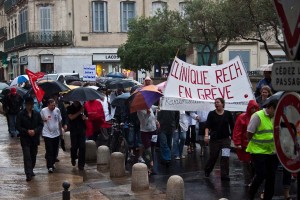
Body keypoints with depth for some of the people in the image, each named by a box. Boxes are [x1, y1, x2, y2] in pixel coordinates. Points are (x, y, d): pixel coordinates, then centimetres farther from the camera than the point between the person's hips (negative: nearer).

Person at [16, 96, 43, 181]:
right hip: (25, 139, -4)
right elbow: (18, 126, -6)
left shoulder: (37, 114, 5)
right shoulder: (21, 115, -4)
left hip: (35, 138, 4)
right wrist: (27, 131, -17)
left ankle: (31, 170, 30)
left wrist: (35, 131, -13)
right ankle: (28, 174, -12)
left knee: (33, 155, 13)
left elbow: (41, 125, 5)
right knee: (27, 156, -10)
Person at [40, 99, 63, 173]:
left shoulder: (57, 110, 1)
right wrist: (44, 120, -12)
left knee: (55, 150, 12)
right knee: (49, 151, -7)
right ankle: (50, 166, -5)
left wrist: (61, 130, 16)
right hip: (47, 134, -4)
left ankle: (52, 163, 30)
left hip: (56, 133, 4)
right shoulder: (43, 111, -8)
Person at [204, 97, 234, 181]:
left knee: (225, 157, -9)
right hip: (214, 139, 0)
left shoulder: (228, 114, 2)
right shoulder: (212, 114, -1)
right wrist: (206, 135, -24)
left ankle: (224, 175, -2)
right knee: (213, 156, 7)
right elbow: (207, 126, -9)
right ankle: (207, 170, 33)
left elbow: (232, 126, 8)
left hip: (225, 139, 1)